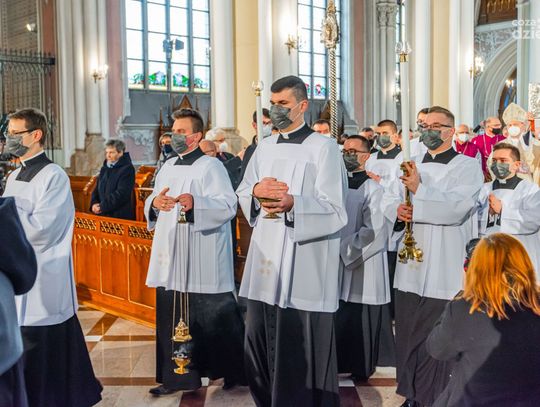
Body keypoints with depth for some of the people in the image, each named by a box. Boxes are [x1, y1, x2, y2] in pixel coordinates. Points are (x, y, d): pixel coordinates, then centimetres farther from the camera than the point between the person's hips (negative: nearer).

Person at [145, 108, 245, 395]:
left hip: (201, 262, -7)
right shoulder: (168, 167, 16)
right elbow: (152, 204, 18)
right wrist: (154, 203, -6)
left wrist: (196, 203, -33)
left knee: (212, 319, 1)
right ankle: (177, 376, 20)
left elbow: (228, 206, -17)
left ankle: (231, 371, 19)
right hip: (170, 258, 7)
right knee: (171, 319, 9)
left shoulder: (211, 166, -7)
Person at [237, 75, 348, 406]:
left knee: (301, 347, -1)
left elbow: (334, 209, -11)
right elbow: (243, 194, 17)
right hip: (266, 258, 6)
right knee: (261, 338, 11)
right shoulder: (264, 148, 16)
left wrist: (293, 203, -28)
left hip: (305, 264, -6)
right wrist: (256, 190, -6)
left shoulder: (324, 147, -4)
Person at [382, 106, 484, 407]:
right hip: (410, 267, 5)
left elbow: (457, 208, -16)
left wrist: (419, 190, -19)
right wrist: (398, 209, -10)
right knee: (407, 336, 11)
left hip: (444, 271, -5)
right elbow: (389, 198, 12)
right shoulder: (412, 166, 17)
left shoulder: (468, 167, -1)